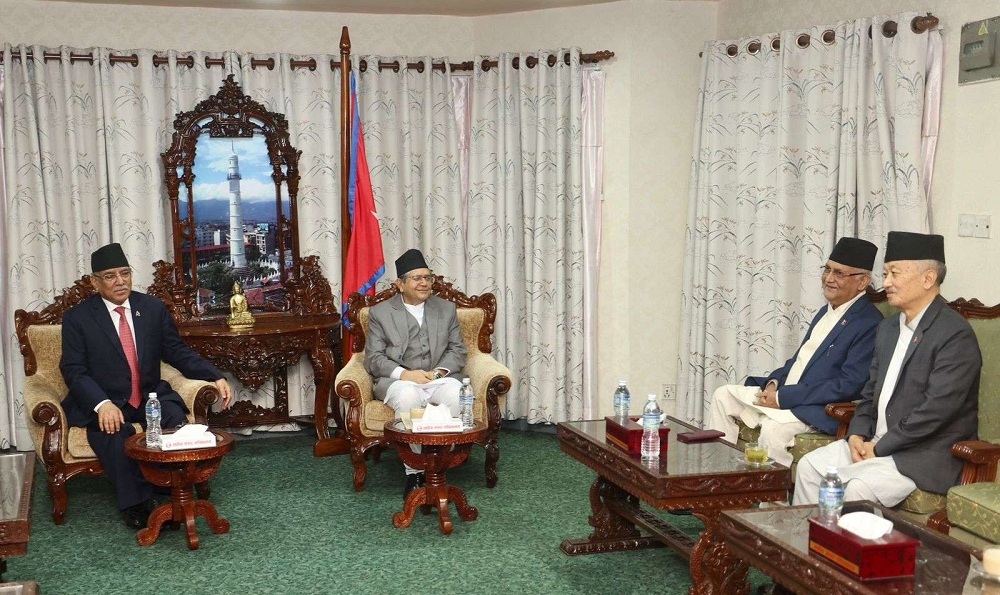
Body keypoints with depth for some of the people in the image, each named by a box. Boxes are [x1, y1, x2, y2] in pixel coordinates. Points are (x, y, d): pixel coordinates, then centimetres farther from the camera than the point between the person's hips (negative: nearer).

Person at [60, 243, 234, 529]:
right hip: (103, 403, -2)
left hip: (150, 397, 2)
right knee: (114, 431, -34)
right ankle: (137, 505, -22)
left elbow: (178, 352, 10)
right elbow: (74, 370, -7)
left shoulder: (153, 308, 8)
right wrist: (103, 404, -26)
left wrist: (216, 377, -6)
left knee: (176, 419, -28)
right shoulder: (77, 318, -1)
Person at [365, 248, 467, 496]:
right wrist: (404, 374, -16)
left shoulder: (446, 308, 15)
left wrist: (440, 371, -10)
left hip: (439, 377, 2)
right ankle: (414, 471, -26)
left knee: (459, 395, -33)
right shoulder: (380, 312, 8)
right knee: (408, 397, -38)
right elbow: (373, 358, 1)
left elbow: (457, 350, 12)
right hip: (399, 380, -2)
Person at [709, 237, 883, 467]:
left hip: (817, 411, -9)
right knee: (723, 395, 5)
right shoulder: (826, 311, 17)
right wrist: (774, 382, 2)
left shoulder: (870, 324, -13)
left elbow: (847, 386, -20)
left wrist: (782, 397, -19)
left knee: (773, 428, -34)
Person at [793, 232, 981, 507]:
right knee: (809, 466, -4)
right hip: (876, 443, 8)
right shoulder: (888, 328, 13)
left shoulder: (956, 335, -15)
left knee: (858, 486, -28)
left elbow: (936, 410, -22)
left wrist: (879, 448, -17)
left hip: (928, 456, -8)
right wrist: (857, 435, 0)